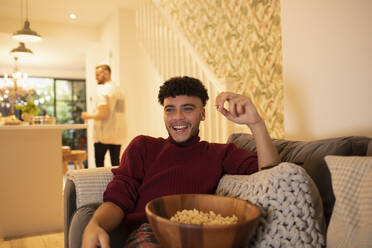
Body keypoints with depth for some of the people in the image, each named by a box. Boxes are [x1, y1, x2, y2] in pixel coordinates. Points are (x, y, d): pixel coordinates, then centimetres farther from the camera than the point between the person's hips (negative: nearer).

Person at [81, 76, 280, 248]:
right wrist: (94, 226, -12)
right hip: (148, 231, 0)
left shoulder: (221, 153, 21)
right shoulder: (143, 146, 22)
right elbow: (117, 199, 11)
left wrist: (256, 124, -5)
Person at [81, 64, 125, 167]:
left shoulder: (103, 90, -11)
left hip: (103, 136, -7)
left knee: (99, 163, 2)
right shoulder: (118, 89, 15)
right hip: (117, 135, 7)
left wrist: (88, 116, -4)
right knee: (116, 164, 8)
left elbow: (103, 114, -20)